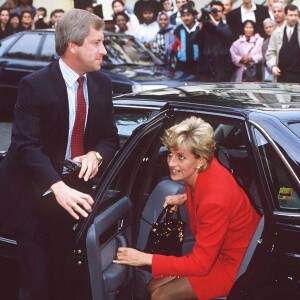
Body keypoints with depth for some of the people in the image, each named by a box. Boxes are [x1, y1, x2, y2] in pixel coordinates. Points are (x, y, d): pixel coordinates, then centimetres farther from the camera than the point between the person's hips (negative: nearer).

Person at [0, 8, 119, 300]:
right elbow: (27, 146, -24)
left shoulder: (102, 84, 1)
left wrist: (95, 155, -18)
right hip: (34, 196, -5)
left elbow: (109, 136, 7)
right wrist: (58, 187, -38)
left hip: (74, 189, 5)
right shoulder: (34, 85, -17)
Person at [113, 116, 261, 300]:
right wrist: (185, 199, 2)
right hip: (215, 248, 8)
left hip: (235, 264, -8)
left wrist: (145, 258, -24)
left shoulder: (215, 200, -33)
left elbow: (201, 264, -27)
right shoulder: (199, 172, -10)